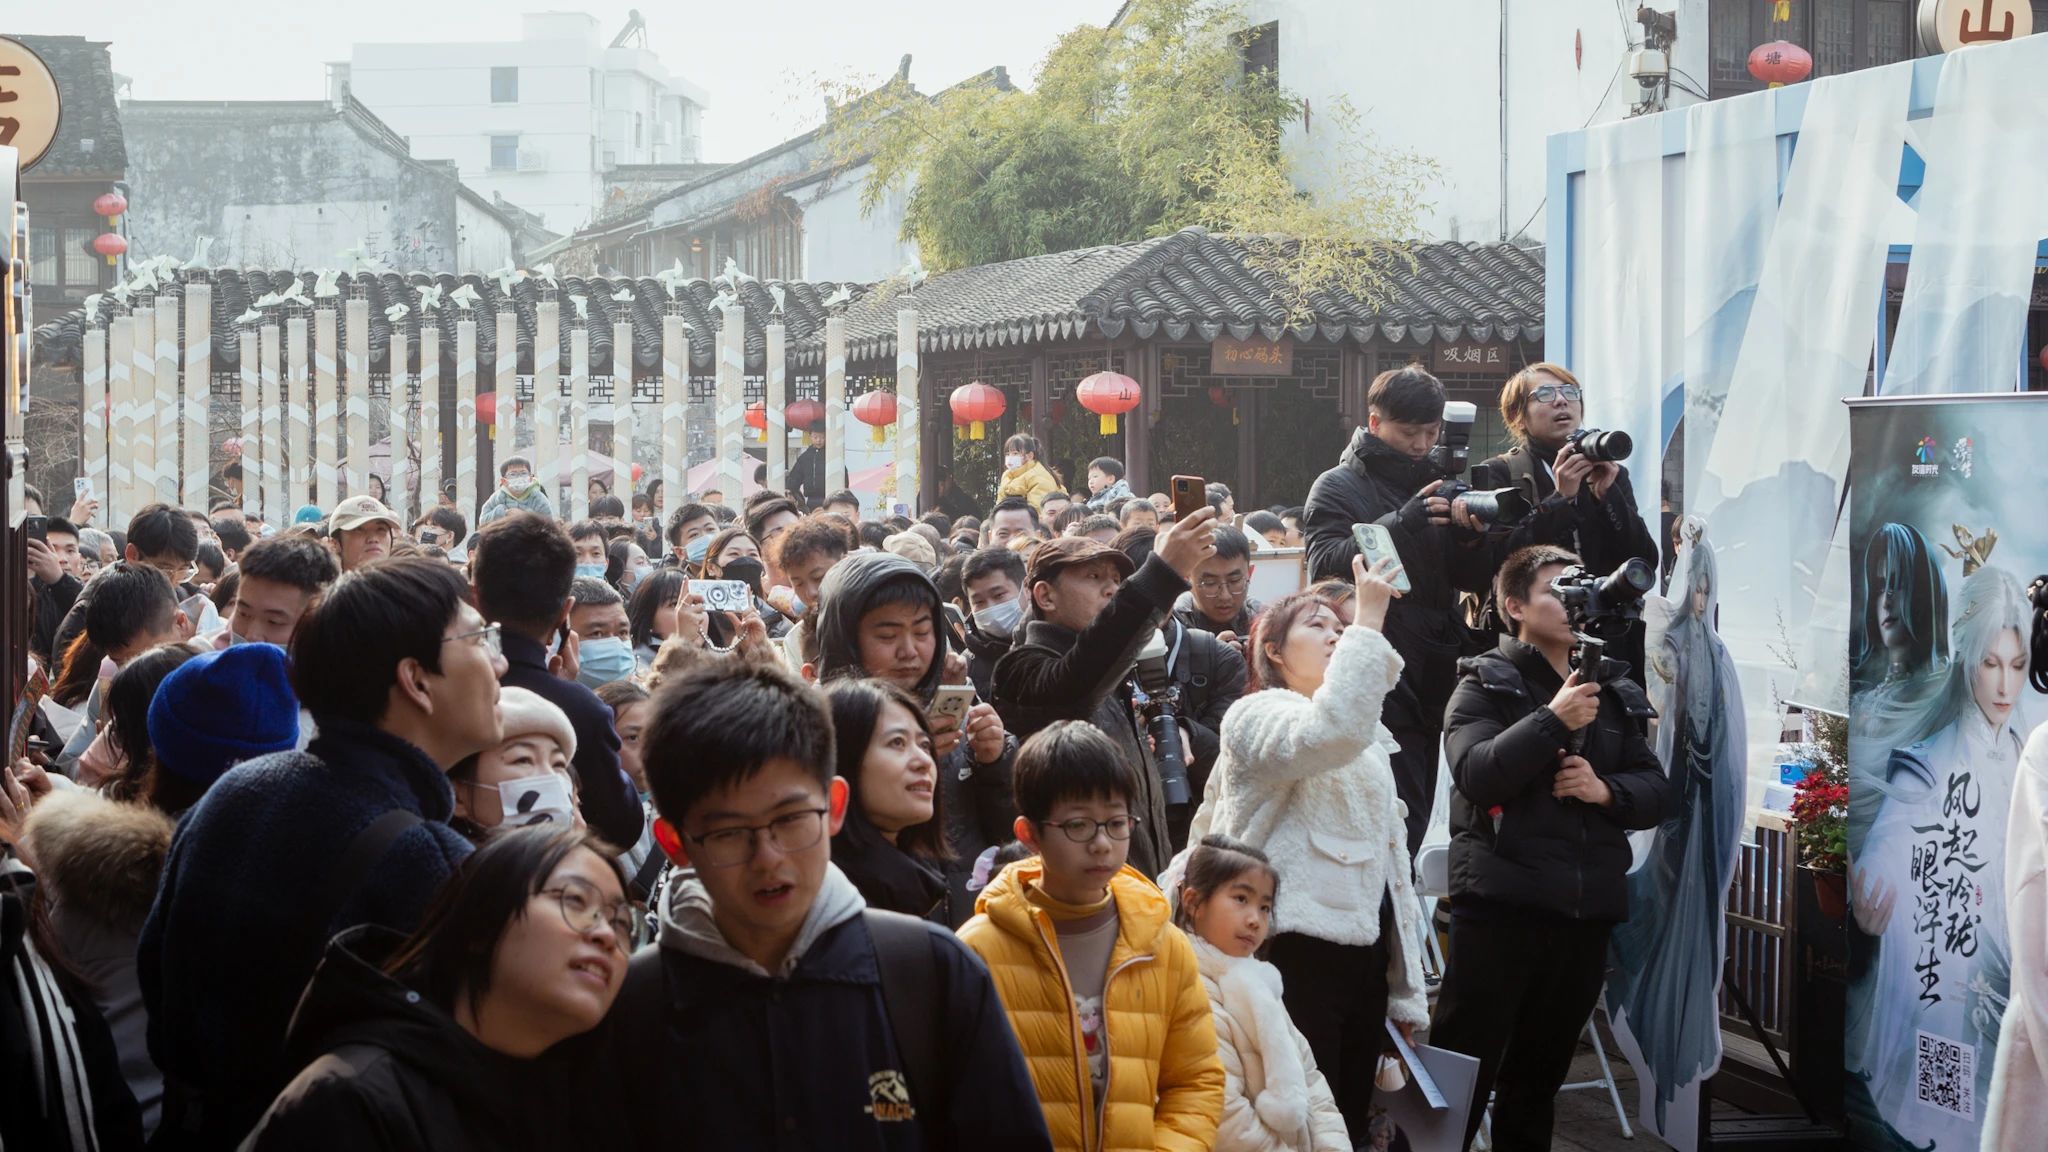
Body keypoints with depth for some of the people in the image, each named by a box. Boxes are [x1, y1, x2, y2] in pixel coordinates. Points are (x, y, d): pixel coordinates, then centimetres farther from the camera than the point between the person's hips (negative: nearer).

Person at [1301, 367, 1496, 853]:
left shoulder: (1437, 485, 18)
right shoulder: (1338, 488, 1)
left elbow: (1474, 581, 12)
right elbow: (1325, 564, -17)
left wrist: (1472, 538, -9)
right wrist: (1401, 523, -27)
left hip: (1433, 679, 6)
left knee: (1412, 817, 9)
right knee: (1400, 818, -13)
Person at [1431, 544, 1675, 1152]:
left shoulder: (1614, 692, 15)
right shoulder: (1485, 684, -1)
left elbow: (1661, 790, 11)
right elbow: (1476, 776, -17)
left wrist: (1607, 790, -9)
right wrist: (1553, 720, -22)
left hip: (1586, 910, 6)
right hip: (1502, 904, -5)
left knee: (1539, 1078, 16)